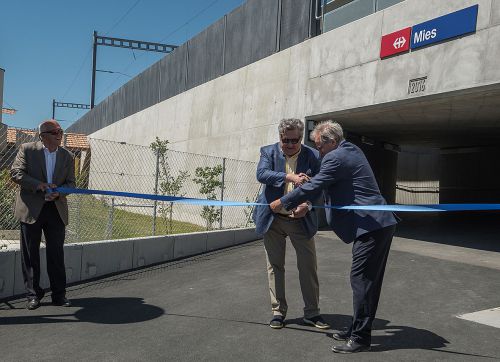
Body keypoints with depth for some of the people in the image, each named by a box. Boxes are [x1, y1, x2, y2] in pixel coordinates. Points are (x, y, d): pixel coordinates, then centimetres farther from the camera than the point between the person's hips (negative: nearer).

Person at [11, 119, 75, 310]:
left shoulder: (67, 156, 8)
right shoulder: (27, 149, 1)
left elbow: (70, 183, 7)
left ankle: (59, 294, 13)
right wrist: (39, 185, -18)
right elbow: (15, 173, -6)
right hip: (31, 209, -2)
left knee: (57, 253, 4)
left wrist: (58, 192, -14)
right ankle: (33, 294, 16)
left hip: (56, 210, 2)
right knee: (30, 253, 5)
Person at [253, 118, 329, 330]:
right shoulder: (268, 152, -1)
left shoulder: (312, 156, -1)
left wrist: (306, 204, -23)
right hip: (273, 219, 1)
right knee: (275, 267, 8)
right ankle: (278, 312, 22)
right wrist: (290, 177, -31)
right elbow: (261, 174, -18)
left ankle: (312, 313, 19)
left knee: (308, 267, 3)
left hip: (301, 220, 0)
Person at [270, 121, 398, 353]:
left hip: (371, 226, -11)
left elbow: (312, 187, -13)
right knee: (368, 280, 14)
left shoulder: (335, 158, -13)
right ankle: (358, 329, 25)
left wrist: (283, 202, -1)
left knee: (361, 279, -5)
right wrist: (305, 203, 21)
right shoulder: (351, 151, 18)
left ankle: (360, 338, 3)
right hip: (381, 223, 11)